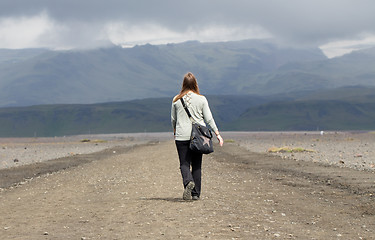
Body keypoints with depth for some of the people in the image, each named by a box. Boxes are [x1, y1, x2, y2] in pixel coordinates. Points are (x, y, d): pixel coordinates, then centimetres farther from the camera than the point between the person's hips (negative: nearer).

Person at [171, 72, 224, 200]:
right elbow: (209, 119, -2)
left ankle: (188, 182, -28)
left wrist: (175, 132, 27)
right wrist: (217, 134, 4)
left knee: (184, 163, 2)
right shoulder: (201, 99, -2)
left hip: (182, 136, -1)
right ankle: (195, 193, 10)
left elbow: (173, 119, 9)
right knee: (196, 165, 9)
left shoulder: (176, 100, 0)